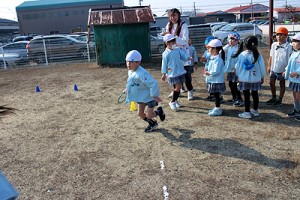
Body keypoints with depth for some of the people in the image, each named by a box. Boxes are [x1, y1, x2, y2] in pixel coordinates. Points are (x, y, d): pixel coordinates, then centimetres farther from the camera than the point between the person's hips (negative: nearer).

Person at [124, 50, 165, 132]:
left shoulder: (141, 73, -34)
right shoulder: (130, 71, -4)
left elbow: (153, 83, -37)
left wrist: (154, 95, -31)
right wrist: (127, 89, 15)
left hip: (150, 95, -8)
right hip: (141, 95, 9)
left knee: (148, 115, -6)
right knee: (140, 113, 11)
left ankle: (159, 111, 27)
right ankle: (152, 124, 36)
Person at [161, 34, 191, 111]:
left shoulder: (178, 50, 5)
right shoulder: (166, 54, -9)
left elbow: (183, 55, 2)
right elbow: (164, 64, -5)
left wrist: (188, 58, -19)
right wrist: (164, 74, -2)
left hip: (181, 72, 6)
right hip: (172, 73, -6)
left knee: (178, 88, 11)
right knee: (177, 87, -12)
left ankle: (175, 100, 33)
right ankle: (172, 102, 6)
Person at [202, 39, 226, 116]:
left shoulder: (218, 59, -21)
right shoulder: (212, 58, 10)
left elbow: (216, 71, -26)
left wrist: (208, 73, -16)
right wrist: (206, 69, 2)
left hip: (217, 81, -9)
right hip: (212, 81, 9)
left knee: (216, 95, 0)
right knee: (215, 95, 18)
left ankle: (218, 109, 11)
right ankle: (216, 108, 30)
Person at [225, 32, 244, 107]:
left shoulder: (237, 49, -16)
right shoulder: (229, 48, 11)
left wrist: (235, 68, -24)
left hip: (234, 70, -9)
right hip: (229, 70, 9)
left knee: (234, 86, -7)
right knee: (231, 85, 16)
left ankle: (240, 100, 3)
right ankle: (234, 98, 30)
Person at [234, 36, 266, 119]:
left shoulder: (241, 54, -9)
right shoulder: (258, 55, -6)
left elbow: (238, 67, -2)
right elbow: (262, 67, 0)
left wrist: (238, 76, 13)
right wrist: (262, 77, 14)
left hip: (244, 79, -2)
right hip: (255, 79, 2)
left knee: (246, 95, 3)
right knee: (255, 94, 15)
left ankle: (247, 112, 7)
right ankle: (255, 111, 27)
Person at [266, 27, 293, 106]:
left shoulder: (288, 46, -14)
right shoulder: (274, 45, 0)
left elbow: (289, 59, -14)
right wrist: (269, 66, 8)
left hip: (282, 70, -5)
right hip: (273, 69, 5)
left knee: (282, 84, 11)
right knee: (271, 83, 13)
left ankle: (280, 99, 24)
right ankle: (273, 98, 32)